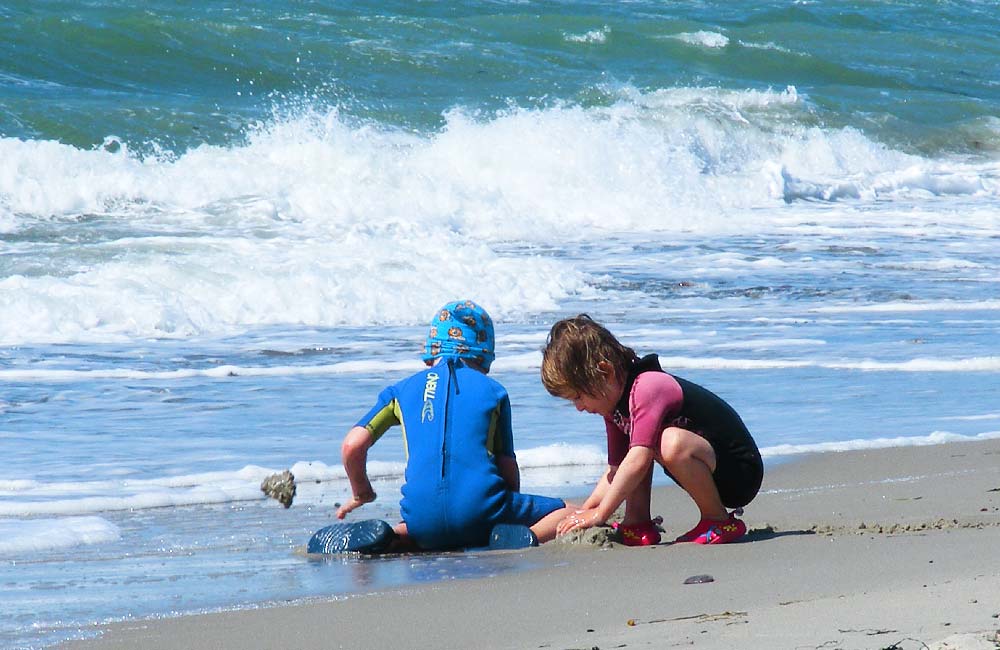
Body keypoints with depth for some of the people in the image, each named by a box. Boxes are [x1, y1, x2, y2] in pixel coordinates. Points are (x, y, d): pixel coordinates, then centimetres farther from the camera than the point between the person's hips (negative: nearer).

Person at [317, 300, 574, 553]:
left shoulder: (402, 390, 19)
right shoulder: (493, 391, 15)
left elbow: (352, 445, 9)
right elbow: (508, 468, 14)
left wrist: (361, 494, 27)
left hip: (424, 521, 3)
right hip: (480, 513, -3)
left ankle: (383, 538, 1)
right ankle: (528, 537, -19)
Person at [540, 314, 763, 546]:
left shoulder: (648, 388, -22)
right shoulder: (616, 403, 8)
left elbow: (638, 461, -30)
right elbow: (616, 469, 12)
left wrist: (599, 514, -26)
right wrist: (585, 511, 0)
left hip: (742, 473, -10)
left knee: (672, 442, -35)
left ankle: (719, 521, -17)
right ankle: (638, 523, 3)